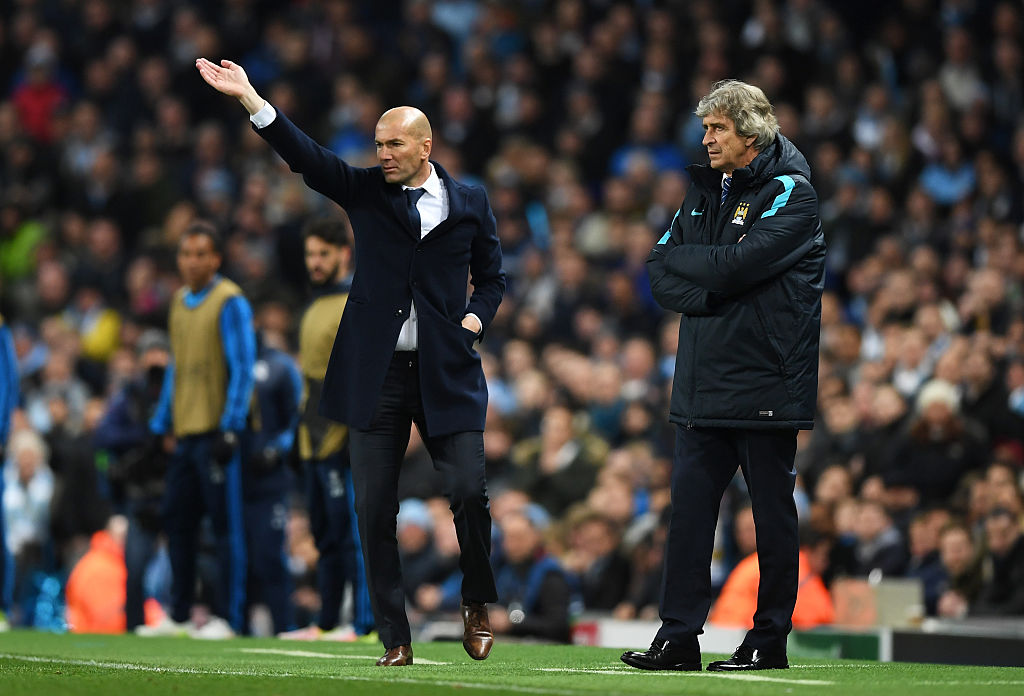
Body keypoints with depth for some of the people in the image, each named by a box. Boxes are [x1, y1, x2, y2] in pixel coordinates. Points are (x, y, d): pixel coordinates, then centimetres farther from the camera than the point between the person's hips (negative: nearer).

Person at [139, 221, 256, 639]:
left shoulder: (229, 302, -6)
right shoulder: (180, 303, 16)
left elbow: (242, 368, -10)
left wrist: (230, 428, -16)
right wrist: (160, 426, 20)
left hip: (215, 431, -8)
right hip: (184, 432, 8)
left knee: (226, 525, -4)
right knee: (176, 521, 7)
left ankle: (227, 617, -2)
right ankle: (179, 616, 13)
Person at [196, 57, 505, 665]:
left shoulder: (469, 203, 8)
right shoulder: (365, 191, 6)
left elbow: (492, 276, 19)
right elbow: (304, 155, -6)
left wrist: (475, 318, -1)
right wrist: (248, 97, -18)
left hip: (446, 374, -1)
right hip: (376, 372, 1)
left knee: (469, 491, -11)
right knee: (375, 508, -1)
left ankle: (477, 605, 14)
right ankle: (395, 639, 6)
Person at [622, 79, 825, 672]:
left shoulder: (790, 194, -6)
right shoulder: (706, 190, 16)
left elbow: (738, 264, -20)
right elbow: (661, 269, 7)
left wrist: (687, 265, -4)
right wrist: (712, 288, -10)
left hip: (765, 379, -6)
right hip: (703, 380, 7)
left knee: (773, 511, 1)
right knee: (690, 505, 3)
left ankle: (770, 640, 7)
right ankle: (679, 637, 5)